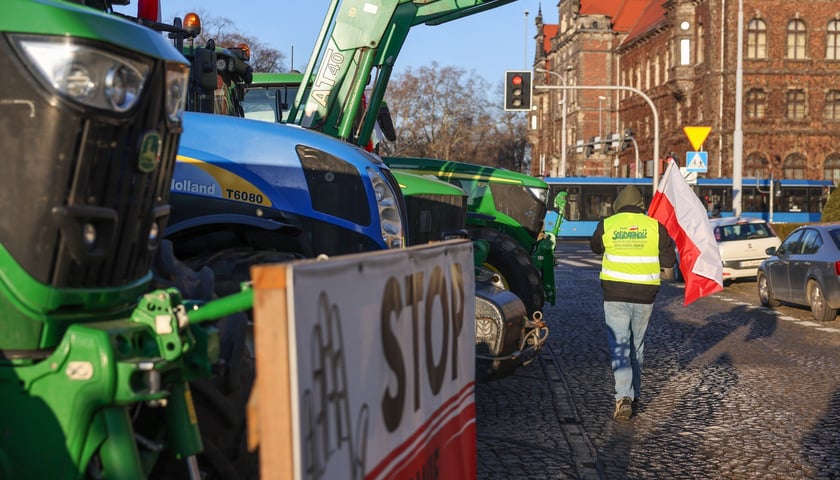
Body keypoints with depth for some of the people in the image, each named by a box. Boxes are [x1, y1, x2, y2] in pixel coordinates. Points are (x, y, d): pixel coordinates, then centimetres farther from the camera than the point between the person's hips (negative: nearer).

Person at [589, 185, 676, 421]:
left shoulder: (607, 224, -2)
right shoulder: (655, 226, -1)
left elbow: (595, 247, 16)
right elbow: (669, 259, 2)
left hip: (615, 294, -2)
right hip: (644, 295, 2)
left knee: (619, 345, -3)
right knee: (637, 344, 18)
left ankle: (623, 397, -18)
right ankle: (634, 393, 30)